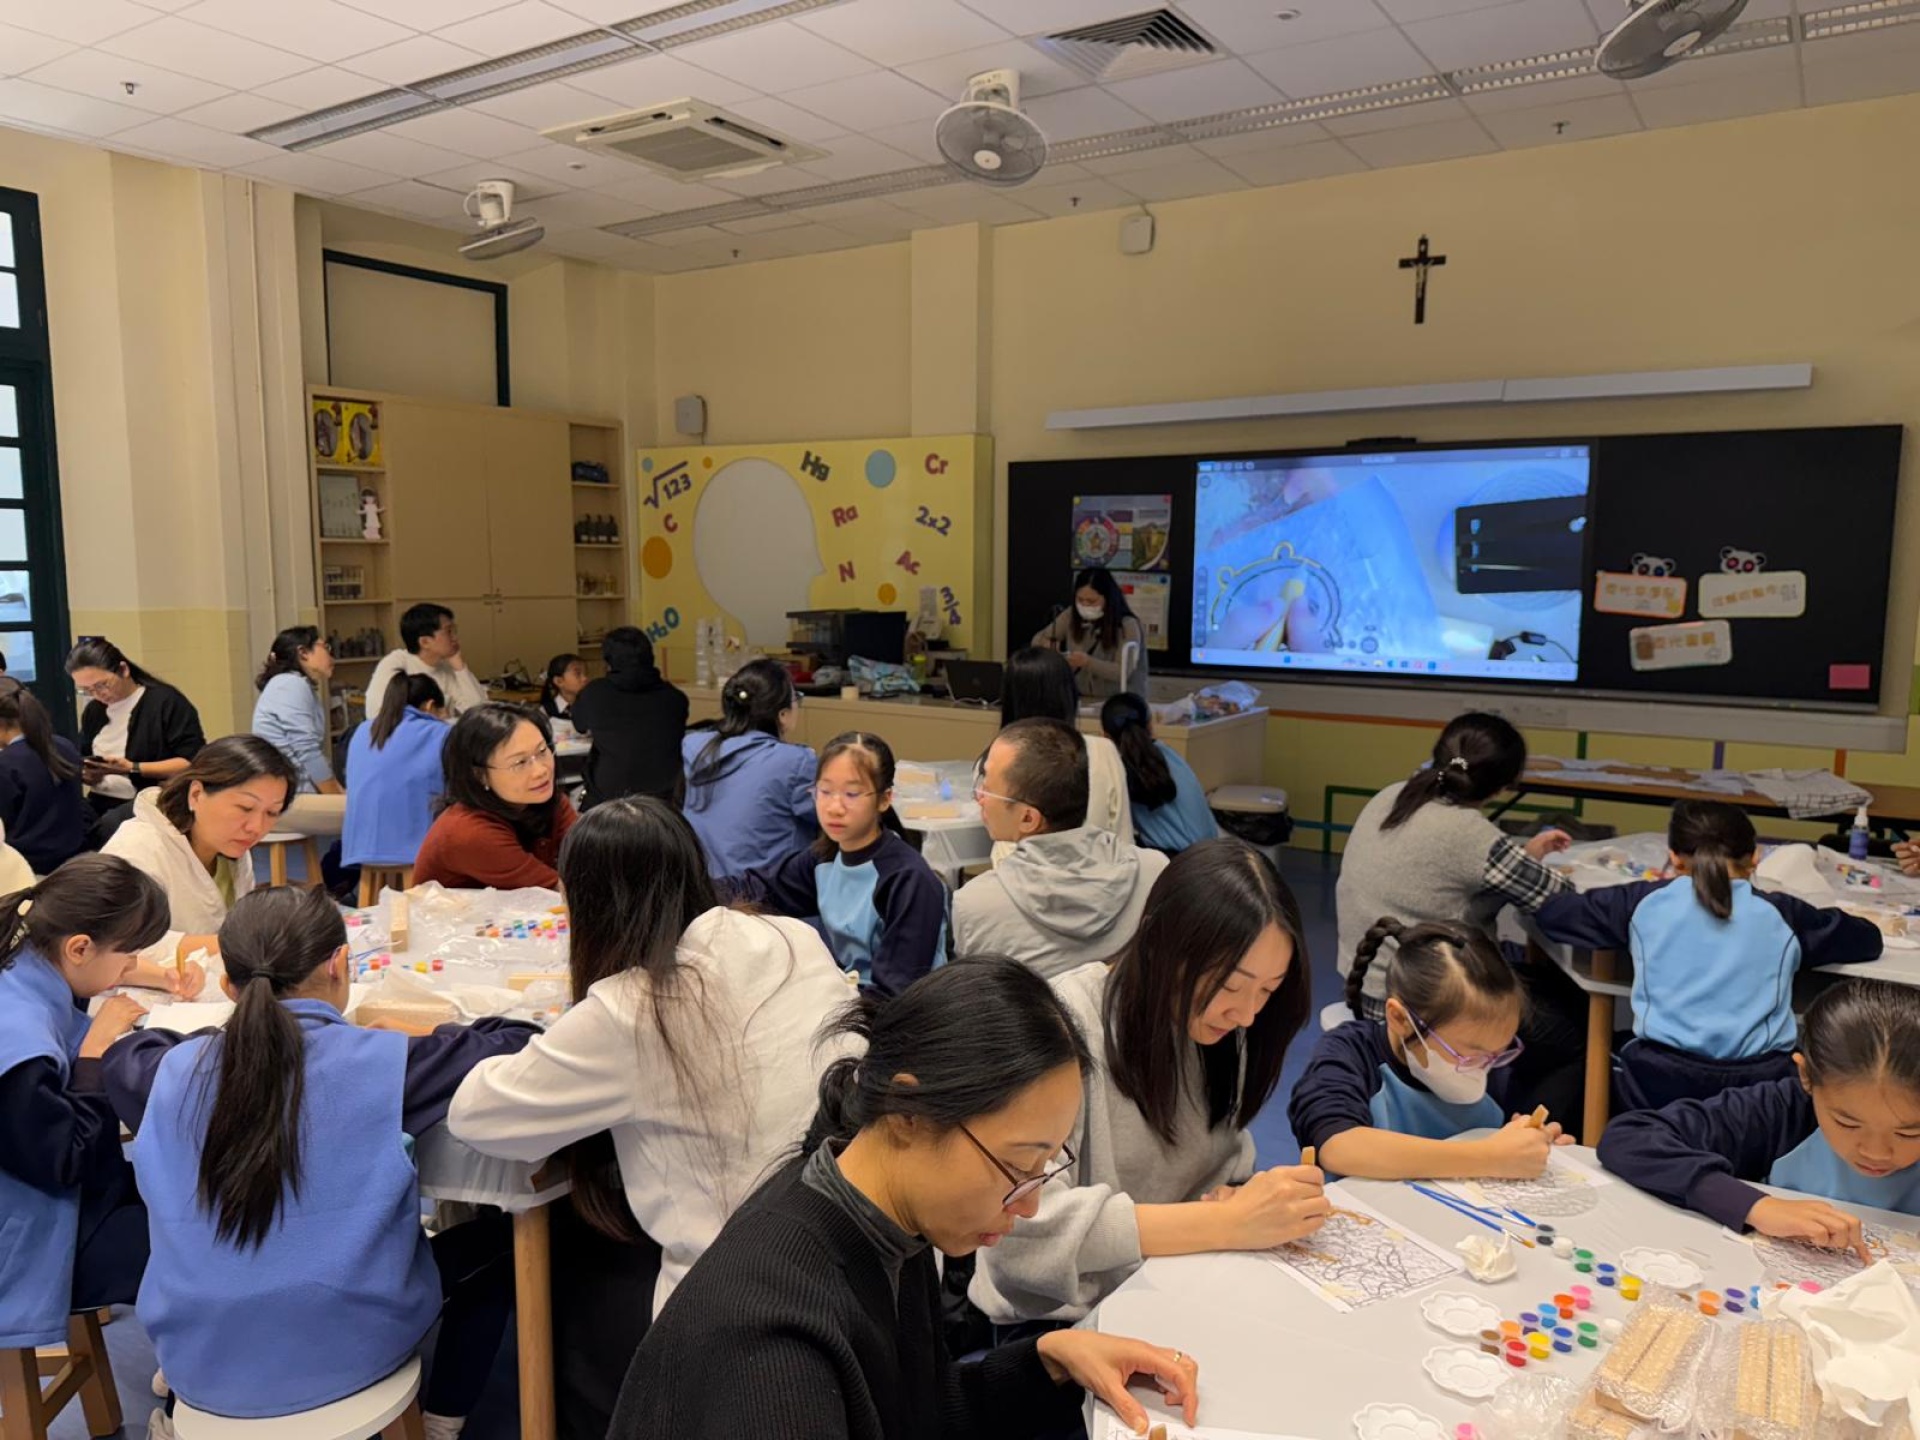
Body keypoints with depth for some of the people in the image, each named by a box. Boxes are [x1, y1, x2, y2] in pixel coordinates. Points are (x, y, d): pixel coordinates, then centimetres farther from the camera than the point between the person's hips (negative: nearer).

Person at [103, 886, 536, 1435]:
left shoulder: (173, 1073, -7)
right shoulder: (383, 1064, -20)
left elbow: (123, 1054, 17)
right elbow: (522, 1047, -11)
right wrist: (416, 1039, 3)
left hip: (198, 1364, 5)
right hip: (344, 1355, -4)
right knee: (496, 1239, 21)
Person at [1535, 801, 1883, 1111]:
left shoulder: (1646, 902, 9)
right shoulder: (1780, 914, 12)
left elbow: (1550, 912, 18)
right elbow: (1868, 939, 30)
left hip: (1660, 1082, 0)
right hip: (1761, 1085, 1)